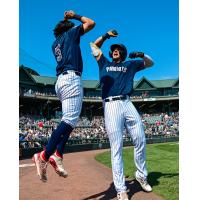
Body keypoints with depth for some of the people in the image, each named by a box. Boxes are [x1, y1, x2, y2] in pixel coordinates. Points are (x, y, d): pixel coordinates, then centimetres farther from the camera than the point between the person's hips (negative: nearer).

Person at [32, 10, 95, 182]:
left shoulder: (55, 43, 26)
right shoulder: (71, 33, 10)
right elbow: (91, 23, 10)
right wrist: (75, 16, 26)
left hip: (60, 81, 8)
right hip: (72, 79, -8)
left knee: (69, 120, 8)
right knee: (70, 120, -17)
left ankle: (57, 156, -4)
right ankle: (44, 156, -26)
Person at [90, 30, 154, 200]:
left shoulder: (130, 64, 24)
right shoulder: (104, 63, 24)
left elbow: (150, 63, 27)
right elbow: (93, 46, 34)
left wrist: (141, 55, 8)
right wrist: (106, 36, 21)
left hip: (127, 104, 2)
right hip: (111, 106, -2)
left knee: (140, 141, 0)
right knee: (116, 148, -6)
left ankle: (142, 175, 23)